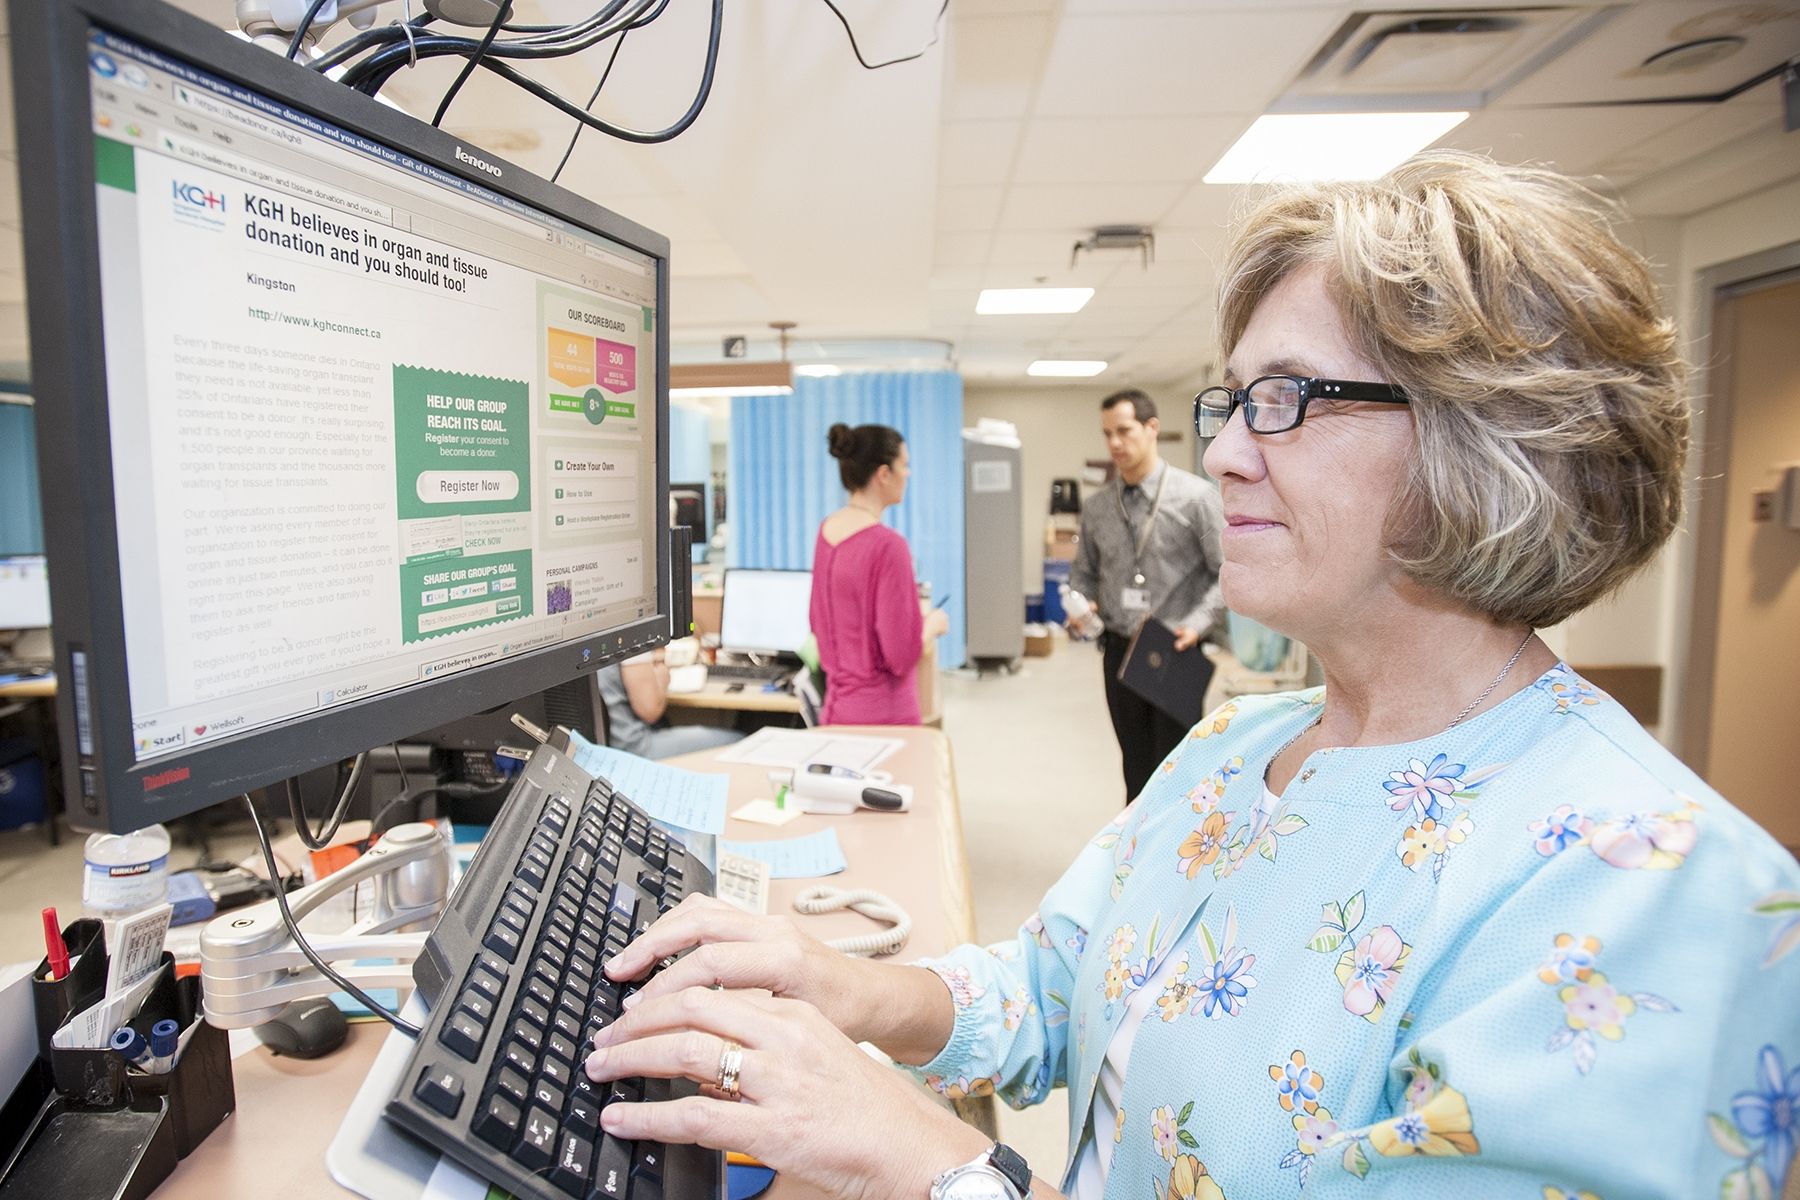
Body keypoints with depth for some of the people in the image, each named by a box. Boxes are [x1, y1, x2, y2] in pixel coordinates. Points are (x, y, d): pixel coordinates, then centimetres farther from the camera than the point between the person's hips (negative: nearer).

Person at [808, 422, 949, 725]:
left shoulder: (826, 530, 4)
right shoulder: (887, 544, -20)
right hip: (881, 715, -8)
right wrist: (932, 625, -1)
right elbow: (901, 656, -19)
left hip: (836, 708, 8)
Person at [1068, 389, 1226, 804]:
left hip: (1176, 655, -4)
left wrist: (1198, 623, -21)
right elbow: (1083, 572, 16)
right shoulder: (1097, 508, 6)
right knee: (1137, 767, 15)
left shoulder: (1196, 496, -8)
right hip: (1119, 653, 4)